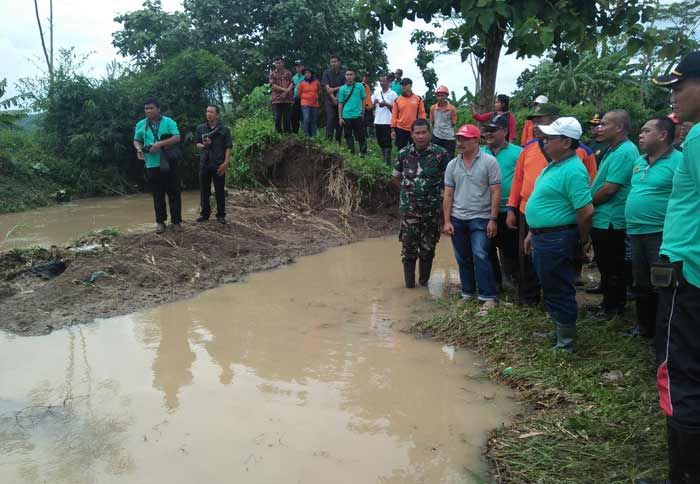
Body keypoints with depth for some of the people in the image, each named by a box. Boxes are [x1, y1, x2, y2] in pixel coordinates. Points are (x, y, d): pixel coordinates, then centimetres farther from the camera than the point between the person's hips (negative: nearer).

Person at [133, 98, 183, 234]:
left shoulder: (168, 122, -1)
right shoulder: (141, 124, 9)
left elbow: (177, 138, -10)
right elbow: (136, 141, 16)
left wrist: (160, 144, -21)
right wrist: (139, 149, -7)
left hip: (169, 163, -2)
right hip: (152, 165, 2)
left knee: (174, 193, 1)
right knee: (157, 195, 8)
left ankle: (176, 221, 10)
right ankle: (160, 221, 17)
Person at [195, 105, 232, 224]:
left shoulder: (224, 129, 0)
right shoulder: (200, 128, 9)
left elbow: (228, 147, -2)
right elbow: (197, 144, 13)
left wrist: (225, 163, -11)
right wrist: (203, 145, -11)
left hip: (219, 164, -3)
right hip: (204, 163, 3)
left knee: (220, 191, 1)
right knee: (204, 190, 7)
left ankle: (221, 215, 9)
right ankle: (205, 213, 17)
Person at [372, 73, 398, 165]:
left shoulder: (393, 94, -3)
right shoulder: (376, 93, 10)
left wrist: (386, 104, -15)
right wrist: (374, 103, -7)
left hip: (388, 122, -5)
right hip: (378, 121, 5)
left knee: (387, 143, -5)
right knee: (380, 142, 12)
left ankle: (387, 161, -2)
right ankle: (384, 158, 25)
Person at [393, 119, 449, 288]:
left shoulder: (440, 153, -6)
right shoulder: (404, 153, 0)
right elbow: (397, 177, 14)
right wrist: (409, 189, 11)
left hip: (432, 209, -1)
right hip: (409, 208, 1)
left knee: (428, 247, 9)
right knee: (409, 246, 4)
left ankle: (424, 280, 24)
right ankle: (409, 281, 17)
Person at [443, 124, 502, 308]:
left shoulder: (489, 162, -5)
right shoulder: (452, 165, 7)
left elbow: (495, 192, -6)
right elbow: (448, 195, 9)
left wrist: (493, 219, -11)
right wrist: (447, 221, 4)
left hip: (480, 218, -4)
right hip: (457, 219, 5)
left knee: (480, 256, -12)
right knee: (463, 259, 11)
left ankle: (488, 296, -5)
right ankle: (467, 293, 23)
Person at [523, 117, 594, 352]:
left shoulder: (573, 171, -21)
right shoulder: (553, 165, 12)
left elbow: (586, 211, -24)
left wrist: (582, 242, -12)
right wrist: (533, 233, 20)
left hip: (557, 240, -10)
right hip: (542, 237, 10)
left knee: (559, 292, 1)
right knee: (550, 289, 20)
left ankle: (566, 342, 14)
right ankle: (557, 331, 34)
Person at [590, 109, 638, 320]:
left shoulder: (624, 152, -20)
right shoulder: (615, 150, 14)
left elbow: (609, 189, -23)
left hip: (609, 221, -10)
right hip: (604, 219, 10)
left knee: (611, 267, 2)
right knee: (606, 264, 18)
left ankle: (613, 306, 13)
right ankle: (610, 302, 29)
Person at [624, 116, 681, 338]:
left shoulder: (678, 161, -14)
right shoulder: (640, 161, 12)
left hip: (661, 234, -8)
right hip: (636, 233, 8)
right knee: (641, 284, 18)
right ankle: (645, 326, 33)